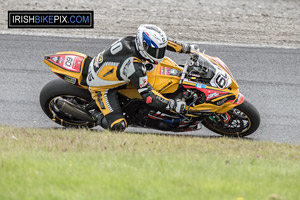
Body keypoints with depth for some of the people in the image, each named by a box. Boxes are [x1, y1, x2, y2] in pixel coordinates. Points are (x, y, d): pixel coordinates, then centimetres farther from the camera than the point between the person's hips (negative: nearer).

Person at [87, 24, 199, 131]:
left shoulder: (131, 40, -15)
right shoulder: (134, 66, -37)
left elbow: (160, 42, 2)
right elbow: (147, 95, -34)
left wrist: (186, 48, 6)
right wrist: (172, 105, -34)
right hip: (100, 87, -8)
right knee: (118, 126, -16)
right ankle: (96, 115, 9)